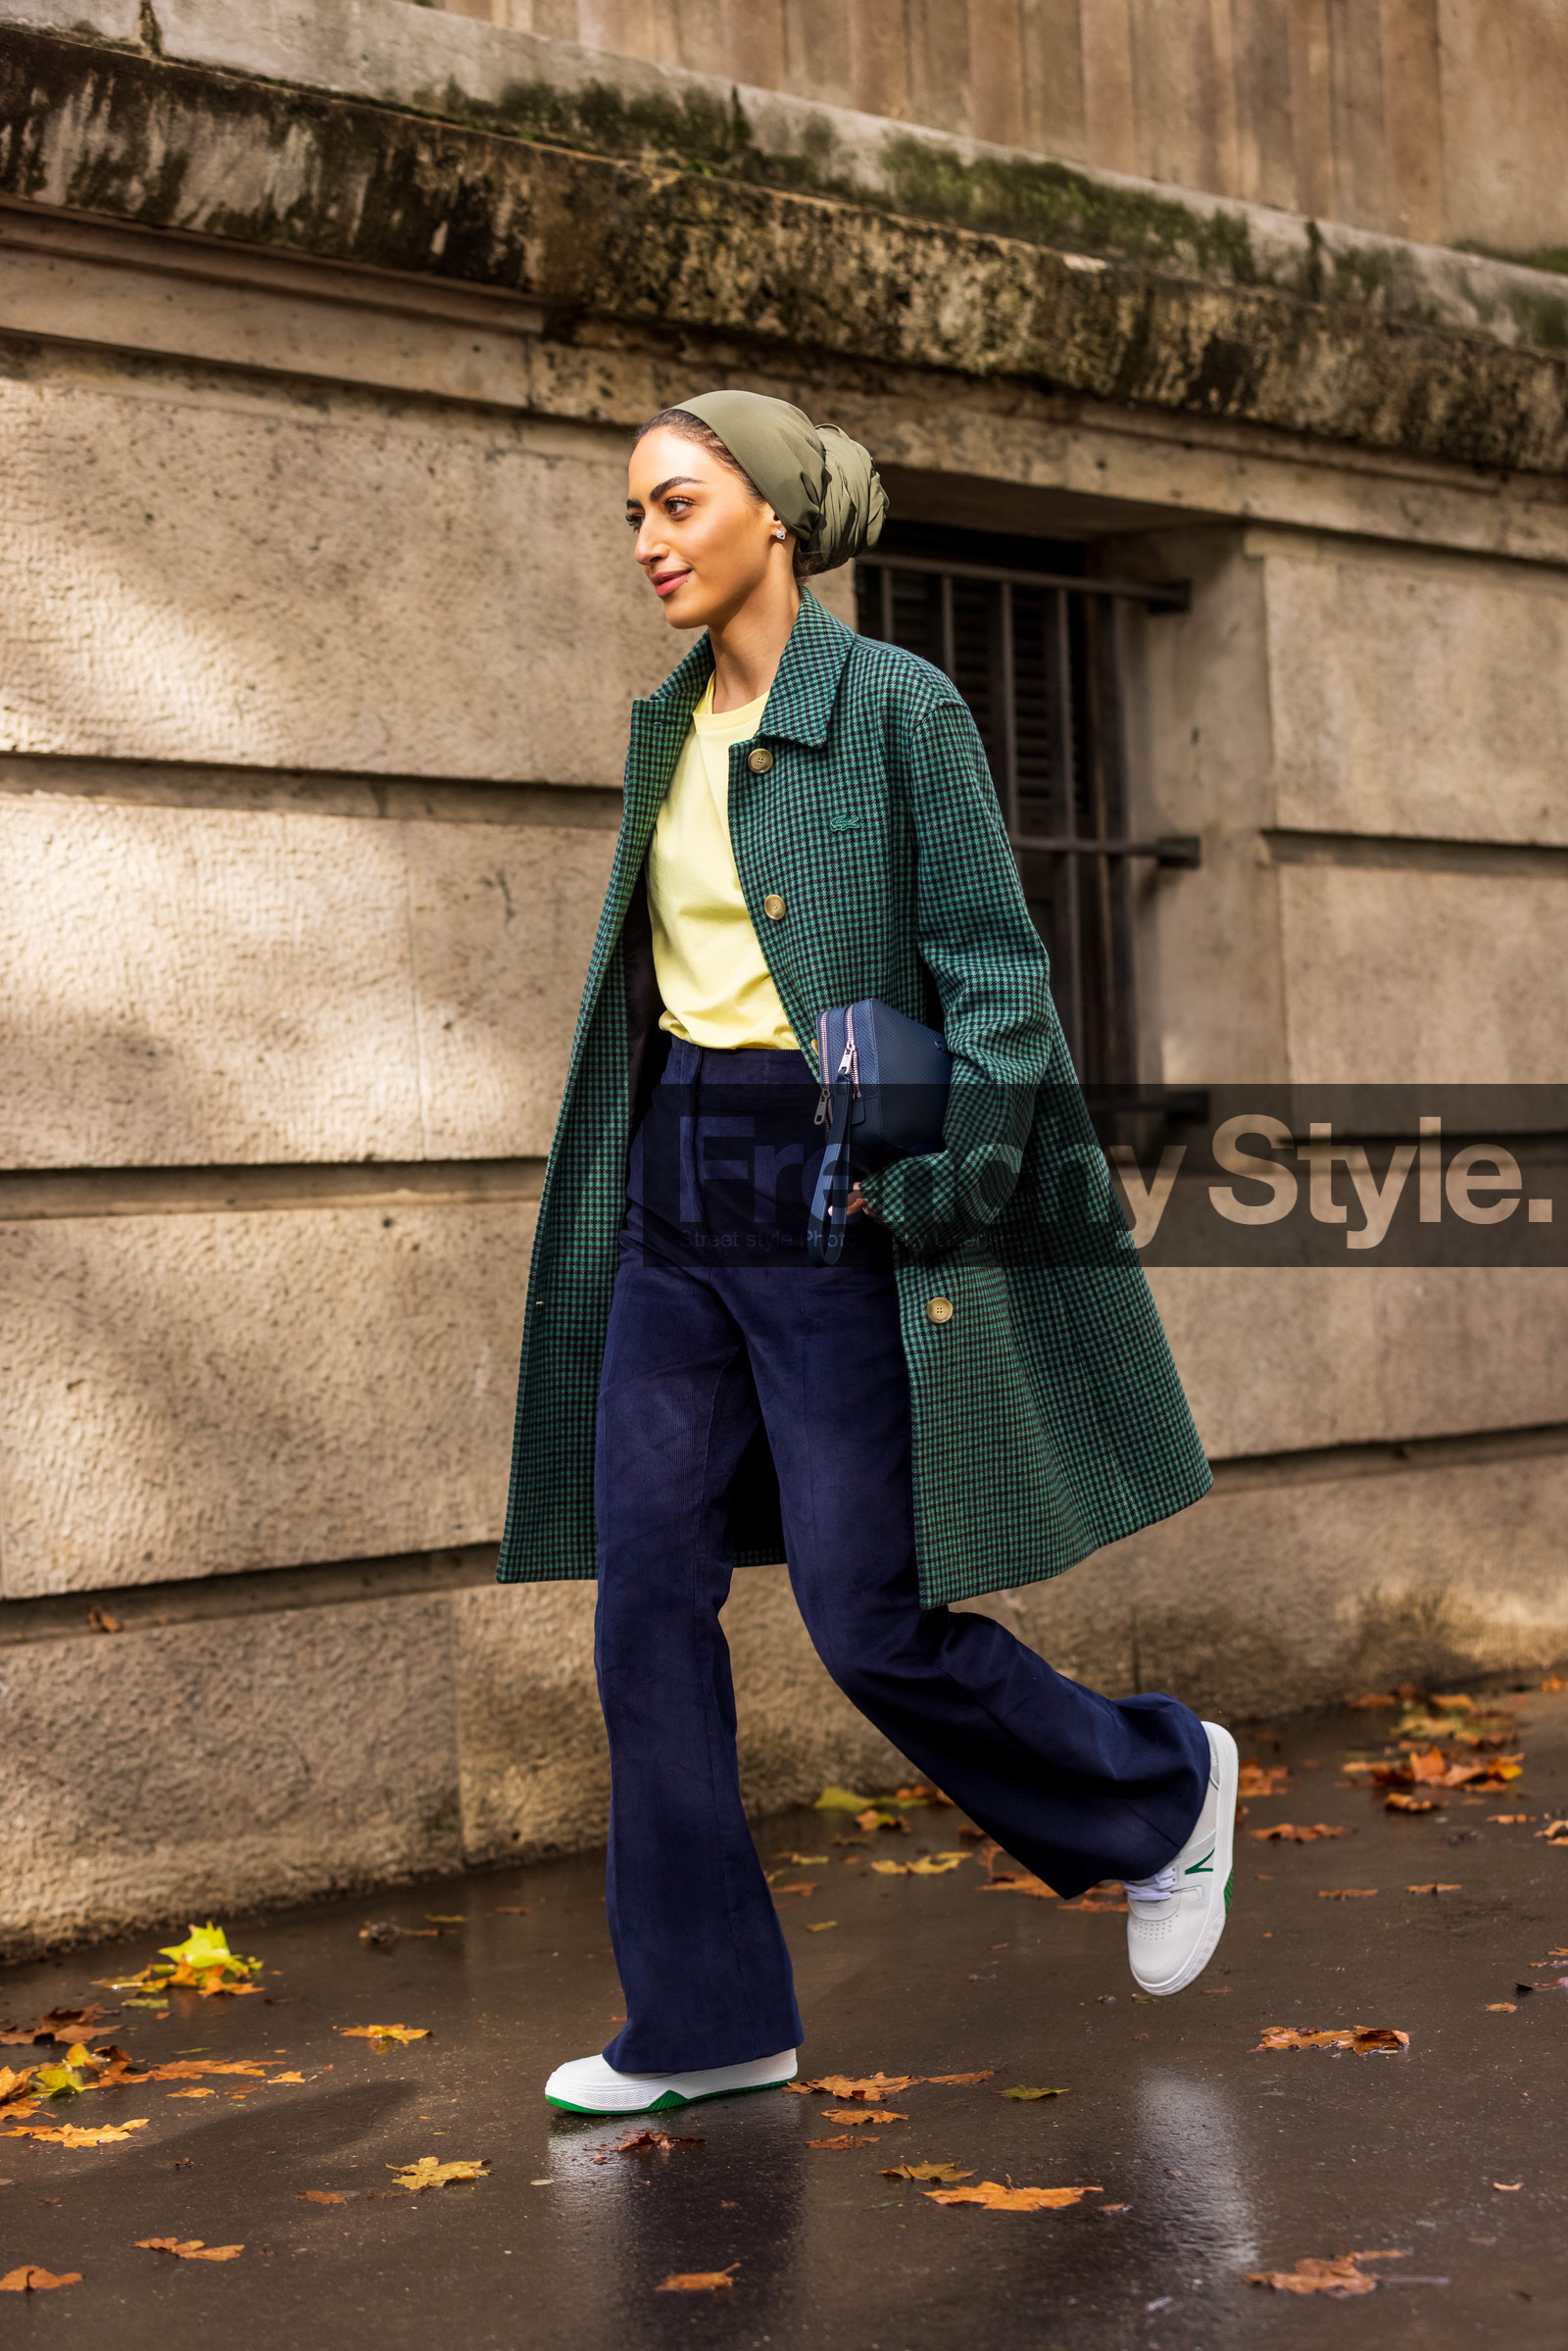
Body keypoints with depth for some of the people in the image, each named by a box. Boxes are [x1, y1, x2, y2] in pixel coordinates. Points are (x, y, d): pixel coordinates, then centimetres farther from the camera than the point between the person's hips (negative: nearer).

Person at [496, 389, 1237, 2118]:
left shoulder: (898, 708, -8)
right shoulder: (666, 726, 12)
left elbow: (998, 977, -10)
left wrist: (942, 1200, -18)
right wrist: (634, 1169, 16)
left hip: (827, 1192, -7)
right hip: (677, 1192, 7)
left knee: (869, 1620, -3)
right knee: (647, 1608, 2)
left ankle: (1162, 1789, 25)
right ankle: (708, 2019, 13)